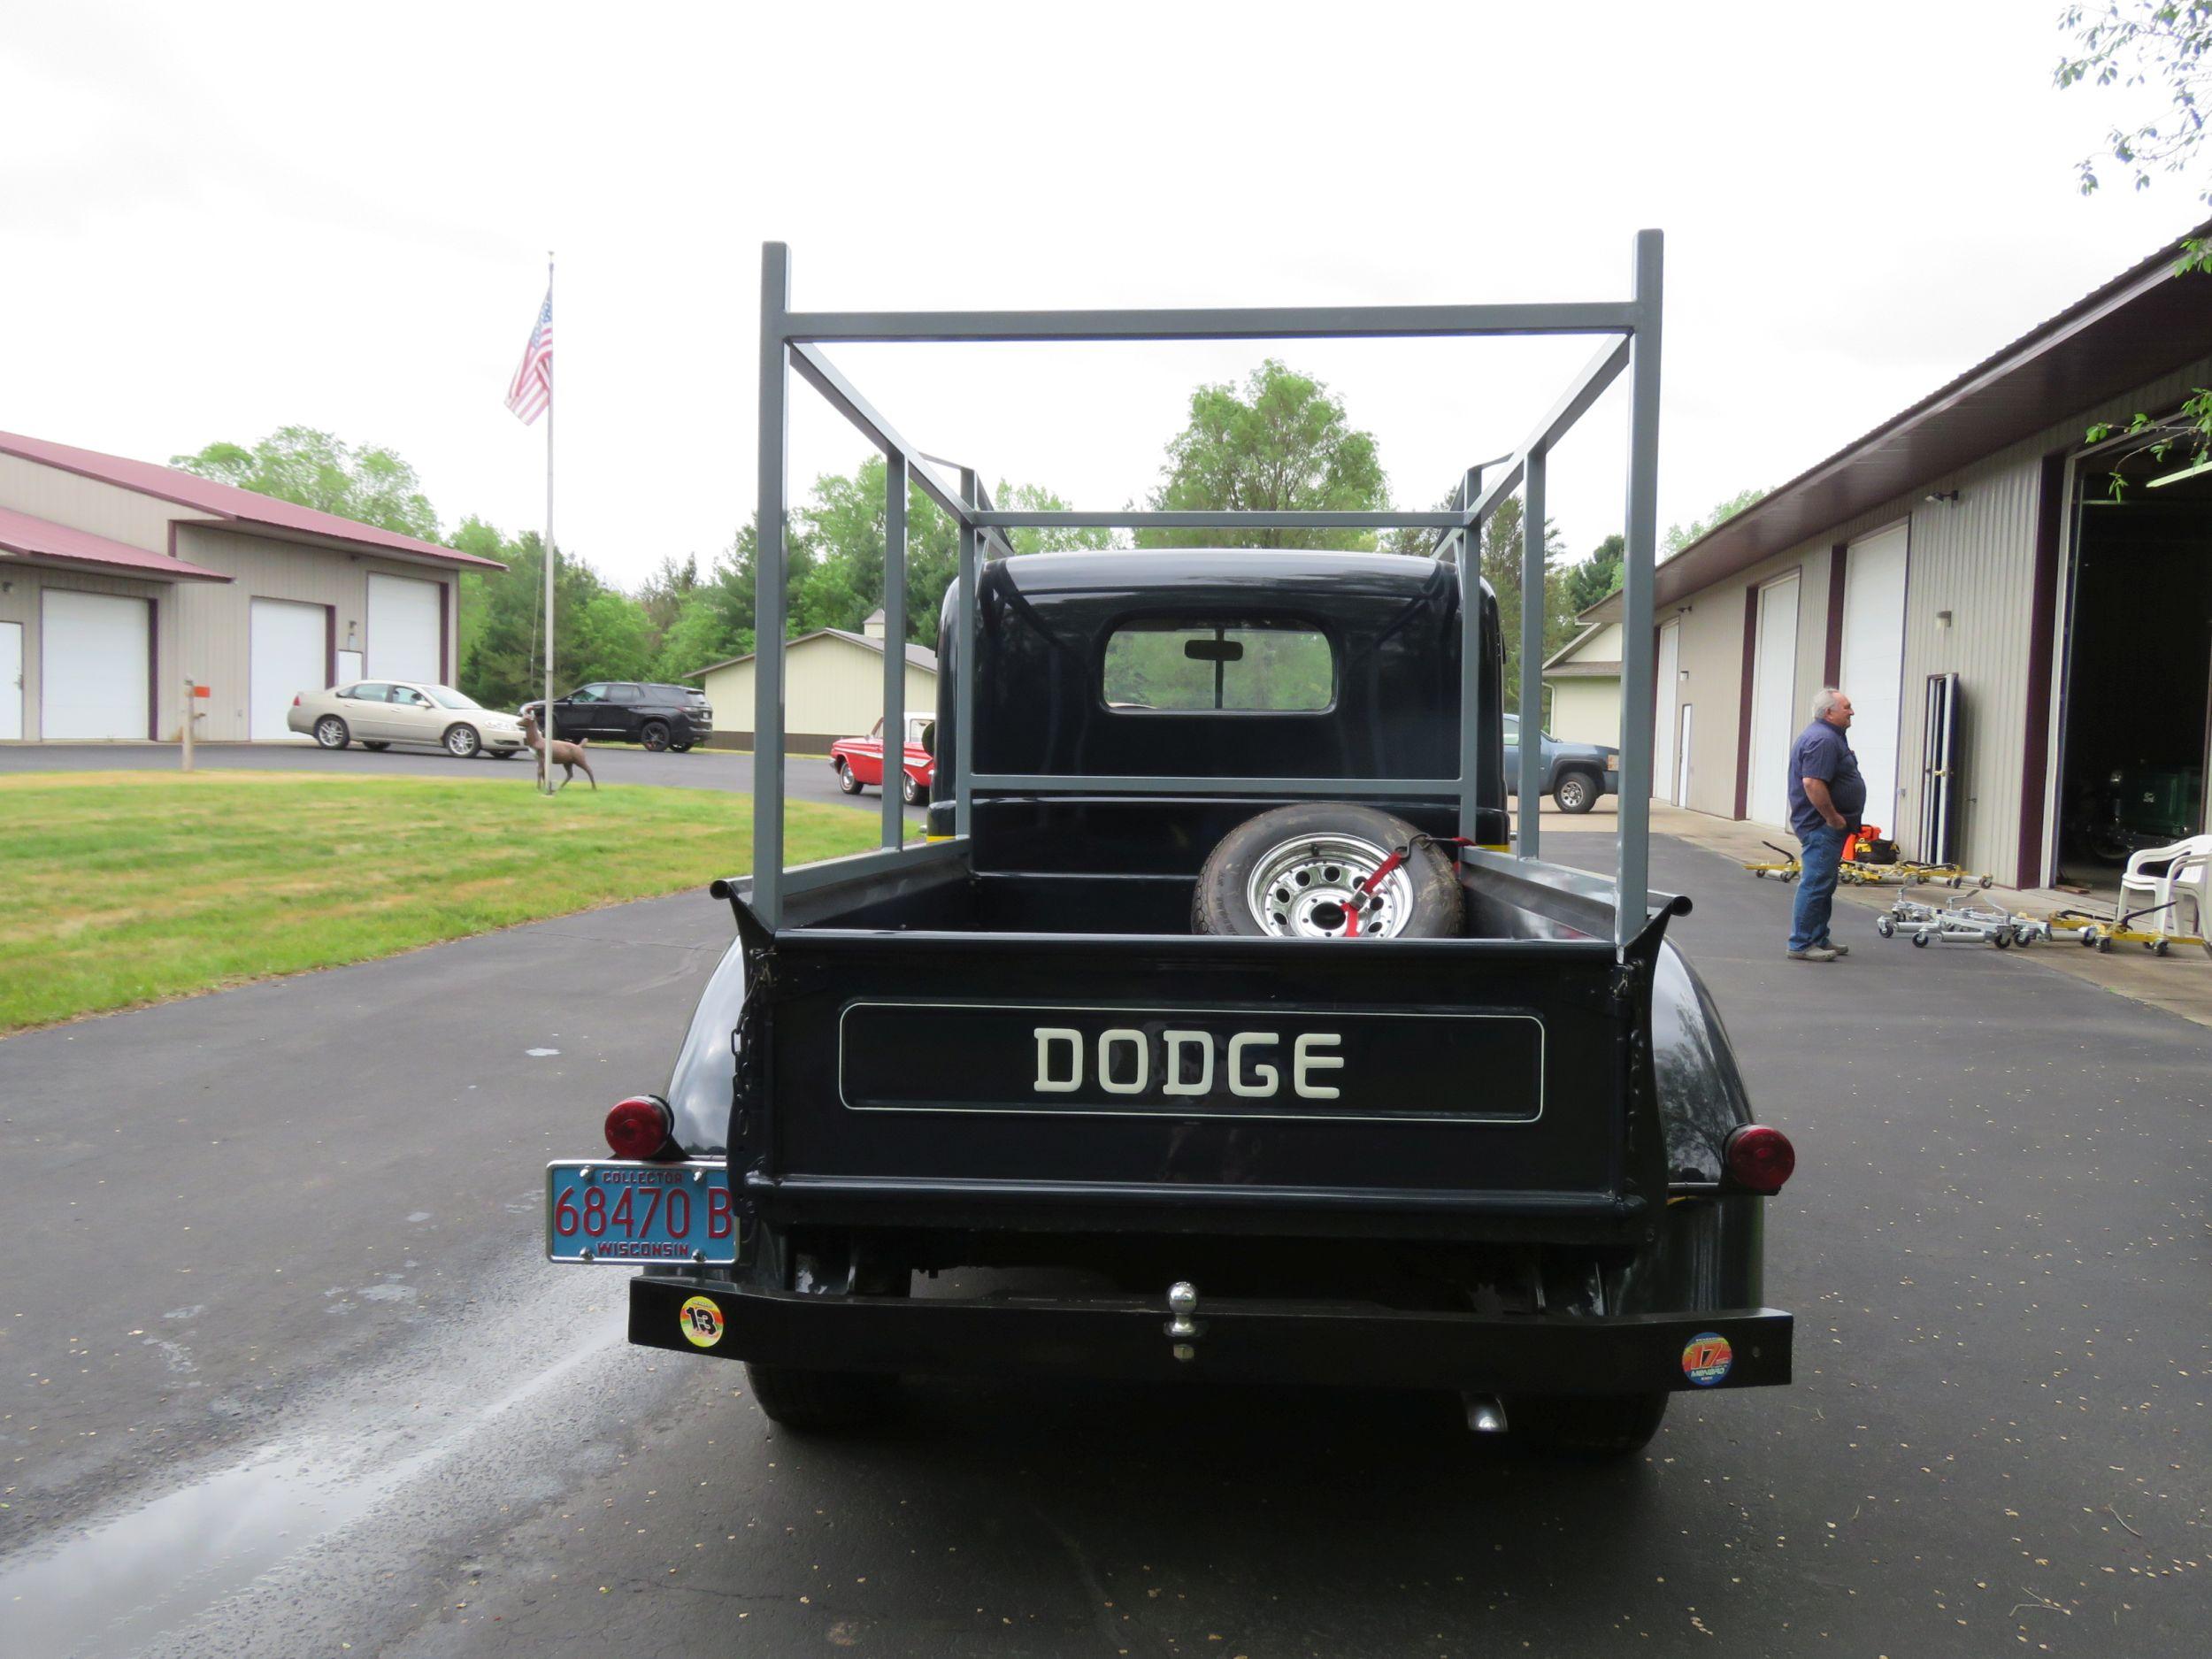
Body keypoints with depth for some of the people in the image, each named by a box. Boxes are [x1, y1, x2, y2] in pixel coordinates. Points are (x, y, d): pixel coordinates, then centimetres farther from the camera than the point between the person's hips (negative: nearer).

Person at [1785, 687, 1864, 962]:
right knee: (1815, 885, -8)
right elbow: (1812, 783, -28)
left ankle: (1819, 940, 24)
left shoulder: (1826, 735, 17)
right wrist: (1833, 817, -21)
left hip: (1826, 825, 11)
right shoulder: (1823, 739, -19)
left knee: (1824, 886, 16)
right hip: (1822, 826, -11)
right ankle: (1801, 945, -5)